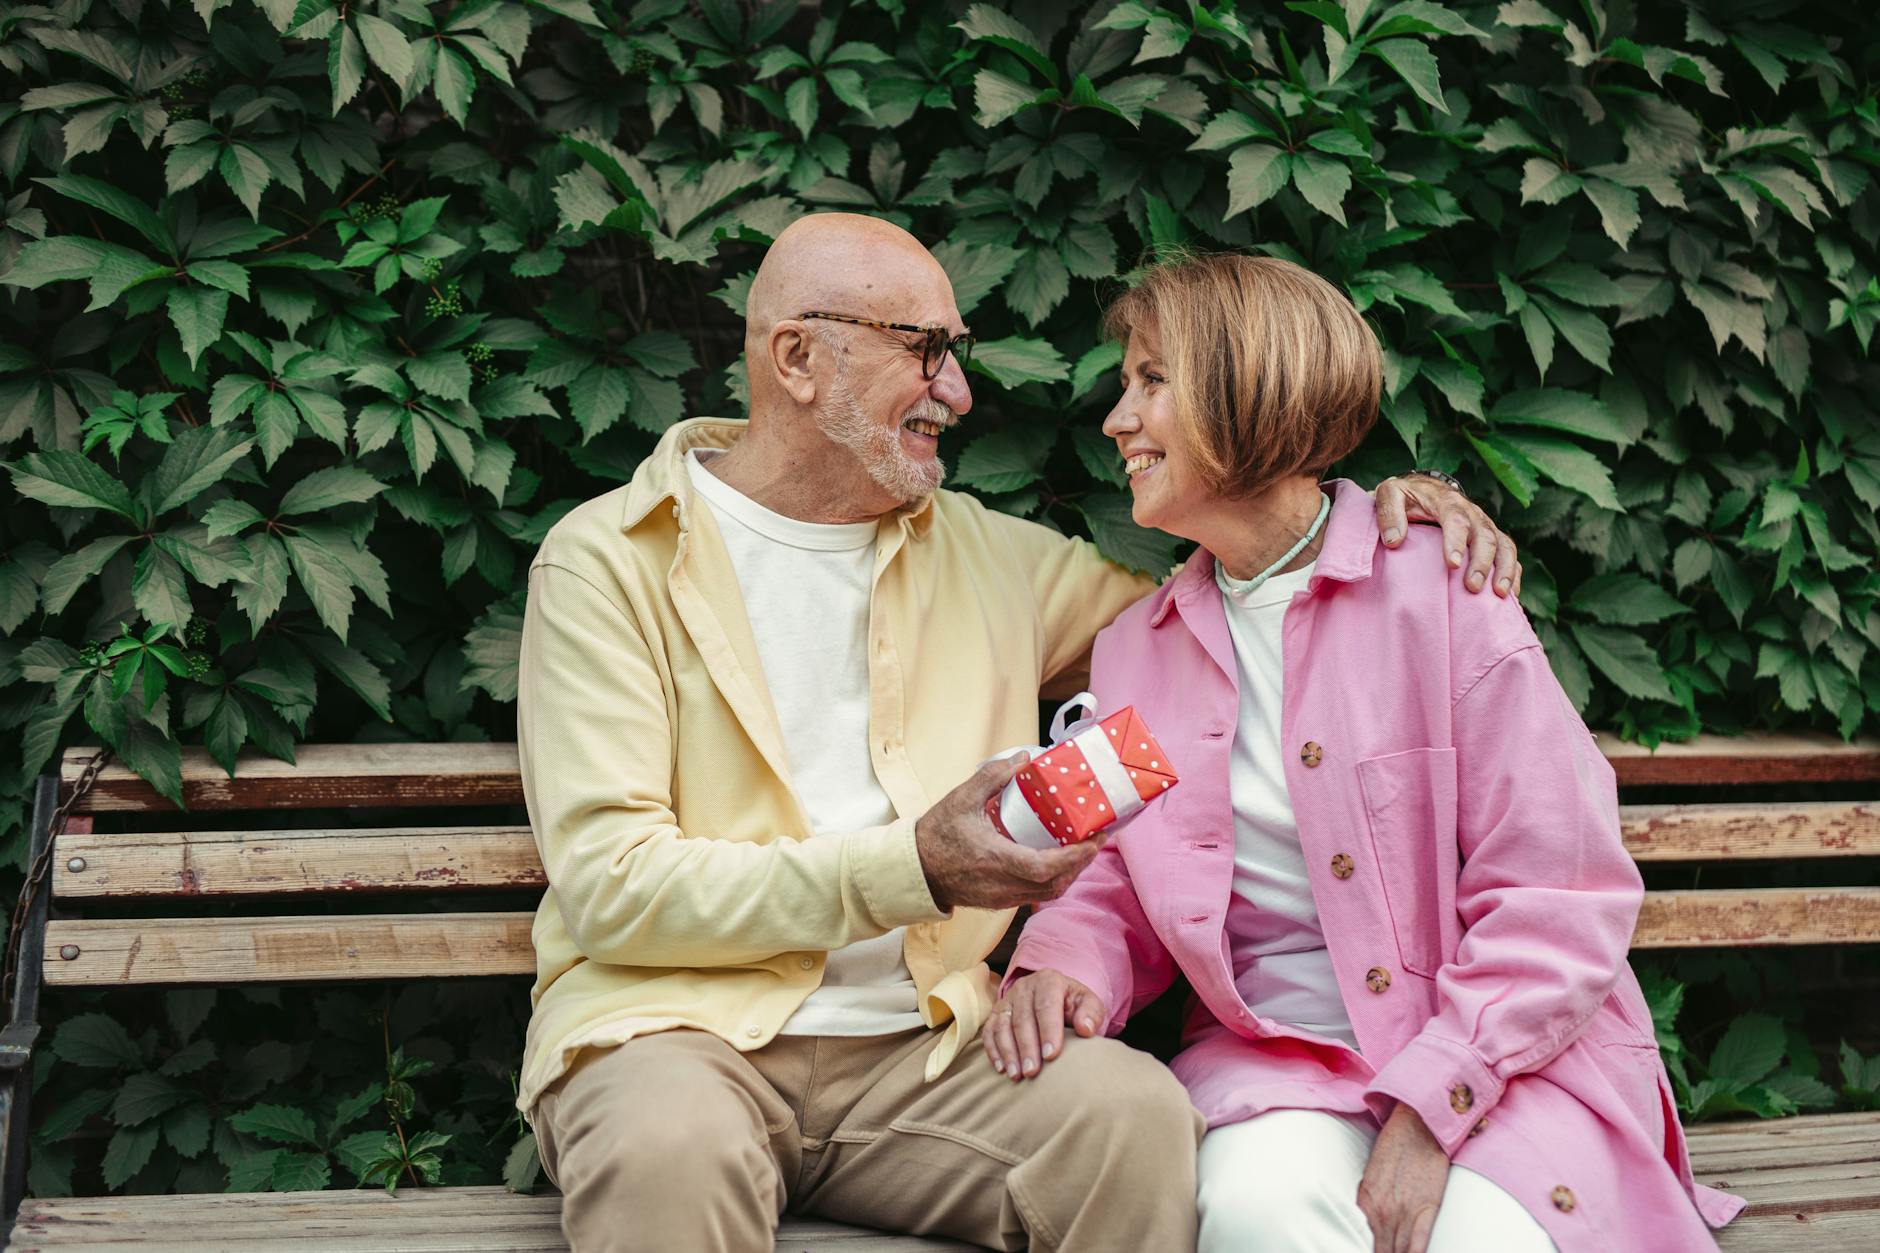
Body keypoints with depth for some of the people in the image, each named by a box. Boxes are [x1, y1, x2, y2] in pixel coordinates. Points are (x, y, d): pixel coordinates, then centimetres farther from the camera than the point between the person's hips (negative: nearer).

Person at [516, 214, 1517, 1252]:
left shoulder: (984, 556, 18)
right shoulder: (607, 562, 1)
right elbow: (610, 888, -9)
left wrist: (1377, 524, 10)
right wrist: (913, 869, -16)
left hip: (919, 1046, 4)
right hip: (677, 1027, -4)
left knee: (1139, 1116, -26)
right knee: (672, 1152, -38)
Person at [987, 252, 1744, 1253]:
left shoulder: (1438, 589, -5)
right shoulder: (1135, 650, 12)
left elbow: (1562, 902, -8)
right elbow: (1124, 889, 16)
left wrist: (1428, 1110, -17)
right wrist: (1062, 963, -9)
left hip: (1500, 1055, -2)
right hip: (1270, 1051, 2)